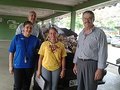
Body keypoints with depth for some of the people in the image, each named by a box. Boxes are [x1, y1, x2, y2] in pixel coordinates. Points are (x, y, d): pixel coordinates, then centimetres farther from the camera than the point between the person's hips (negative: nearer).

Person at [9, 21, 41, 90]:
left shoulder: (35, 39, 0)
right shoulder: (17, 37, -5)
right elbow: (11, 53, -2)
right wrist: (10, 66, -2)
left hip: (30, 66, 2)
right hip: (18, 66, -2)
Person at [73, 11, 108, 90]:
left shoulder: (99, 33, -10)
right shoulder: (81, 33, 12)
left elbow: (102, 52, -14)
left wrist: (100, 69, -17)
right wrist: (75, 64, 15)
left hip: (91, 64, -6)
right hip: (80, 63, 6)